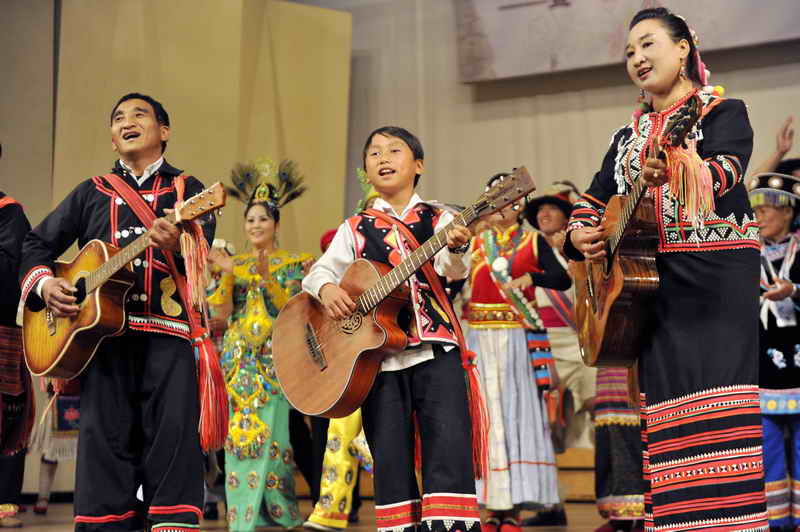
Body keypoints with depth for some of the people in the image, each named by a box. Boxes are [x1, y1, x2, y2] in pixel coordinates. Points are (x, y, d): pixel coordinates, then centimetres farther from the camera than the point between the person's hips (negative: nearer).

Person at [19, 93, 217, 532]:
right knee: (105, 438, 1)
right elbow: (37, 243, 23)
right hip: (101, 331, 2)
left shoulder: (188, 191, 11)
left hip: (167, 334, -2)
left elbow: (204, 256, -5)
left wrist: (177, 245, -28)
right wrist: (43, 284, 3)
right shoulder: (91, 193, 19)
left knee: (173, 434, -9)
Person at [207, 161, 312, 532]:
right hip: (239, 361, 3)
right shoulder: (235, 264, 13)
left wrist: (267, 278, -20)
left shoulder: (293, 264, 5)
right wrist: (228, 275, -11)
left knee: (269, 434, -10)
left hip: (274, 361, -3)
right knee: (238, 435, 0)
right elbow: (222, 312, 4)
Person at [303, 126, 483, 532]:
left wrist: (456, 247, -32)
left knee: (449, 442, -11)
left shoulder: (438, 221, 8)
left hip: (435, 348, -2)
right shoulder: (355, 229, 14)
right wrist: (326, 288, -16)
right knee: (390, 453, 4)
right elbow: (319, 270, 7)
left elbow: (454, 270, -9)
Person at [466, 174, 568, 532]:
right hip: (480, 338, 2)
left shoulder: (533, 242, 7)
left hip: (519, 339, -2)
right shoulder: (473, 244, 13)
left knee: (517, 411, -3)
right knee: (485, 415, -1)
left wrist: (529, 277, -19)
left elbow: (563, 280, -4)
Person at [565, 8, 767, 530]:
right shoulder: (627, 138, 21)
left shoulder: (724, 112, 3)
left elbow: (726, 171, -17)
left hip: (718, 273, -5)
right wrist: (579, 234, 3)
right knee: (667, 399, -1)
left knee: (719, 402, -15)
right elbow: (592, 202, 26)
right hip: (653, 280, 6)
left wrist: (673, 170, -39)